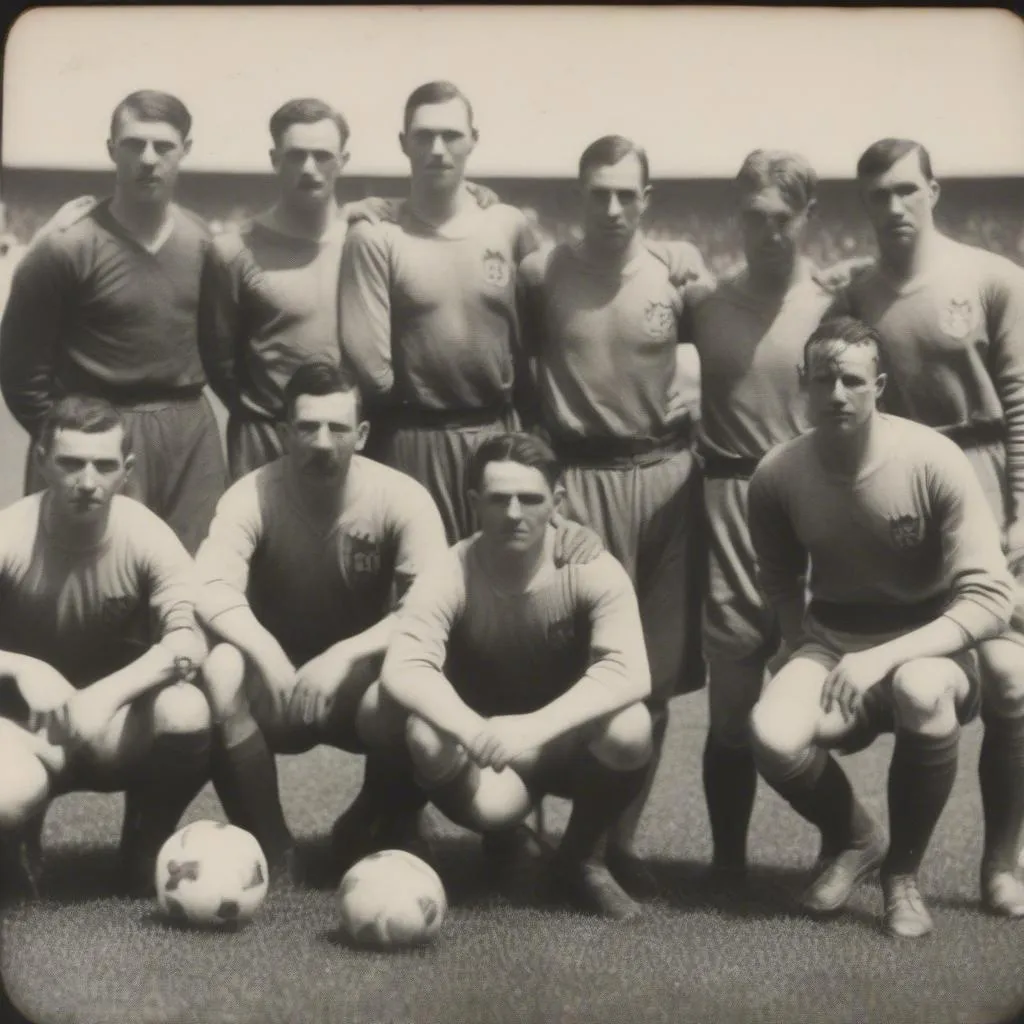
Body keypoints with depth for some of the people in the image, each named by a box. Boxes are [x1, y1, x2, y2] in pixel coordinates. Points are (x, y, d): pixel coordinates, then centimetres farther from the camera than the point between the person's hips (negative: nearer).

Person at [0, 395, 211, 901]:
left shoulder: (147, 536, -14)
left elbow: (188, 641, -25)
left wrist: (108, 694, -40)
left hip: (118, 725, 1)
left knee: (189, 714, -32)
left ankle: (145, 850, -2)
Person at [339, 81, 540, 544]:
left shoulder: (510, 226, 3)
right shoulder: (375, 237, -7)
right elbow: (367, 361, -10)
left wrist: (520, 411, 7)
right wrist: (410, 404, 1)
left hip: (497, 433, 3)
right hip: (413, 440, -3)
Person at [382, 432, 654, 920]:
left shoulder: (592, 568, -20)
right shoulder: (450, 574, -19)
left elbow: (629, 673, -33)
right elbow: (402, 668, -32)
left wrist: (535, 727, -47)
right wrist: (474, 731, -50)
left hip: (569, 742, 0)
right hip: (483, 753, 0)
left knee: (629, 728, -33)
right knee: (427, 738, -33)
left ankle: (583, 858, -2)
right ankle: (506, 841, 2)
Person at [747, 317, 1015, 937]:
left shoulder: (933, 462, -19)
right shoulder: (777, 474, -9)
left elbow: (991, 600, -20)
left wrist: (884, 657, -30)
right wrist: (807, 659, -7)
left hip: (927, 642, -2)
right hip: (830, 641, 2)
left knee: (923, 692, -39)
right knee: (774, 736, -30)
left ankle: (904, 869, -10)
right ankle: (852, 837, 8)